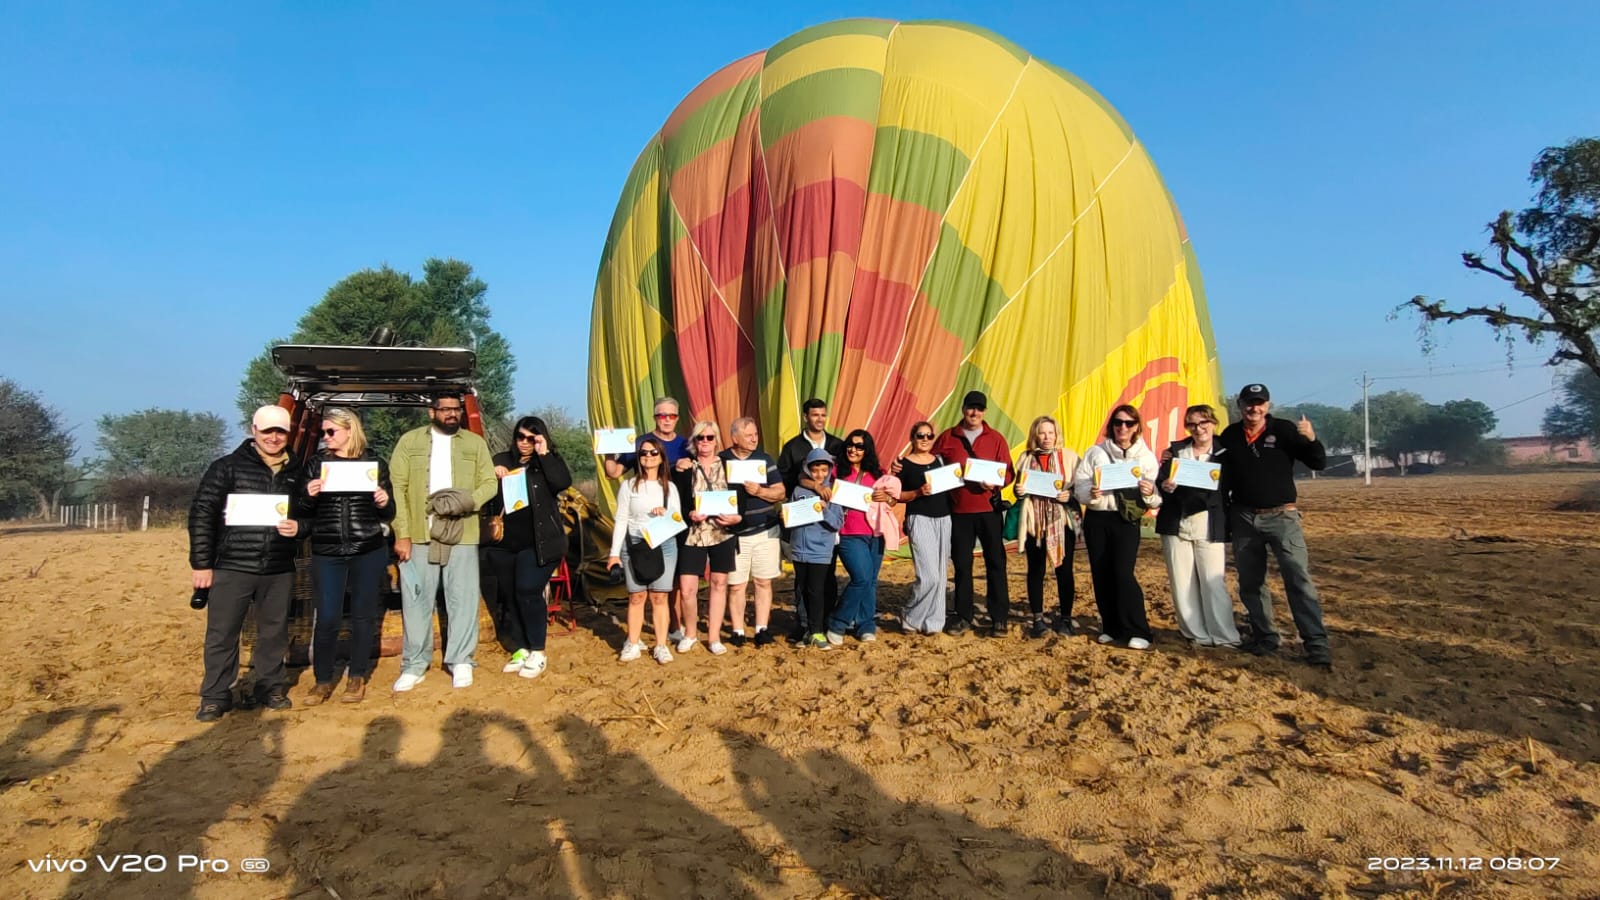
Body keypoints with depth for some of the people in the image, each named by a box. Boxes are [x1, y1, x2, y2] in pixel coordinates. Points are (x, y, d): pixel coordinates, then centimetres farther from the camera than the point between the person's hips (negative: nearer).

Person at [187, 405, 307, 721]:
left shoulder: (296, 474, 9)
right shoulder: (227, 467, -2)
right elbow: (201, 515, -4)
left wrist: (298, 526, -5)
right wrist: (201, 564, -8)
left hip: (279, 570, 3)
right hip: (232, 567, -3)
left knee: (274, 633, 12)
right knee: (222, 634, 4)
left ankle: (271, 687, 26)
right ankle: (215, 696, 17)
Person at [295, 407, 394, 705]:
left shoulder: (375, 464, 4)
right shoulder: (316, 464, 6)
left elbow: (388, 515, 8)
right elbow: (303, 513, 7)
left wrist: (385, 503, -14)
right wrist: (308, 496, -14)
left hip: (369, 552, 0)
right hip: (327, 553, 0)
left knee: (364, 614, 8)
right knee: (327, 618, 0)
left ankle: (357, 677, 22)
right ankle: (323, 680, 16)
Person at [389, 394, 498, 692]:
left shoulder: (475, 443, 9)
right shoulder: (409, 441, 5)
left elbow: (490, 483, 7)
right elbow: (397, 488, 1)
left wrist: (470, 500, -16)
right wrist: (402, 533, -7)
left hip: (462, 535, 1)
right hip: (418, 534, 0)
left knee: (463, 599, 4)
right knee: (416, 600, 6)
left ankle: (461, 662, 16)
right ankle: (414, 665, 17)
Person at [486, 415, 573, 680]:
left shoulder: (550, 461, 2)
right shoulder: (501, 460, 10)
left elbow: (563, 482, -16)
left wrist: (544, 455, -17)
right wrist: (493, 475, -10)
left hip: (538, 543, -4)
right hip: (503, 543, 5)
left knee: (528, 593, -10)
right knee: (509, 596, 10)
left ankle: (538, 653, 2)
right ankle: (521, 649, 23)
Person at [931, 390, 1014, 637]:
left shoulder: (995, 439, 4)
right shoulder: (947, 438, 6)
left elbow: (1009, 472, 1)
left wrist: (996, 482, -17)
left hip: (989, 509, -1)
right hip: (959, 510, 1)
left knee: (995, 563, 2)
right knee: (962, 564, 7)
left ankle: (999, 619, 9)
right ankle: (963, 617, 17)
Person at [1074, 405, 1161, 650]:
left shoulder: (1146, 456, 4)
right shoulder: (1095, 452, 5)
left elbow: (1156, 497, 3)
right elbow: (1079, 484, 0)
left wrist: (1150, 492, -19)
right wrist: (1090, 493, -20)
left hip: (1127, 520, -2)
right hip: (1096, 519, 2)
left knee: (1123, 573, -14)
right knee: (1101, 574, 6)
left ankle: (1137, 632, -4)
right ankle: (1111, 628, 20)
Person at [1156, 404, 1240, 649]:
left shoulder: (1224, 452, 4)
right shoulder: (1175, 450, 10)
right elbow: (1161, 482, 5)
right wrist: (1166, 487, -19)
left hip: (1209, 528, -2)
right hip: (1176, 526, 2)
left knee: (1214, 583, -6)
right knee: (1183, 583, 3)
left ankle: (1224, 636, 3)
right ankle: (1197, 634, 12)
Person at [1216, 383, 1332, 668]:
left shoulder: (1284, 430, -4)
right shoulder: (1230, 435, 5)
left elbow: (1319, 464, -6)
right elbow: (1223, 473, 14)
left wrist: (1311, 439, -24)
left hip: (1282, 516, -4)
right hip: (1243, 519, 4)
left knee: (1299, 578, -11)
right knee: (1250, 583, 9)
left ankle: (1317, 644, -10)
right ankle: (1264, 638, 22)